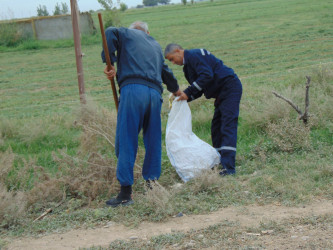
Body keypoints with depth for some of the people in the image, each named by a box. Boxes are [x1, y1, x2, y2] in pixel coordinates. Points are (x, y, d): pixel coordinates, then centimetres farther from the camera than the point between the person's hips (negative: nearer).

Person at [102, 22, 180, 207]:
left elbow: (110, 33, -1)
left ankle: (126, 193, -10)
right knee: (153, 142, 16)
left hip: (133, 89, -5)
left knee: (126, 142, -6)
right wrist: (176, 90, 62)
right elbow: (166, 73, 44)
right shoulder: (156, 46, 33)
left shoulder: (127, 34, 20)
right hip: (155, 93, 5)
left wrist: (109, 62, -2)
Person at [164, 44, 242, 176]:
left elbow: (207, 75, -24)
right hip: (221, 93, 11)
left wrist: (188, 92, -22)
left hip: (230, 87, -11)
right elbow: (199, 90, 19)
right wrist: (183, 97, 3)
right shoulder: (188, 64, 19)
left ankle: (228, 167, -23)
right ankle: (220, 162, 12)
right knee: (216, 127, 10)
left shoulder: (194, 55, -11)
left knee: (228, 126, -16)